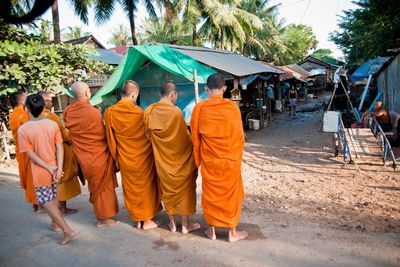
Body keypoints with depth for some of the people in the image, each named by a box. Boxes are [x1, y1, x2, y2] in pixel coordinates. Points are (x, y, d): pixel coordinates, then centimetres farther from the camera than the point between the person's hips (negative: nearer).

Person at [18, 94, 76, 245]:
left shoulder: (23, 129, -15)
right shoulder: (52, 124, -6)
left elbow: (31, 154, -15)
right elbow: (59, 148, -9)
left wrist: (50, 168, -13)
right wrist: (59, 168, -11)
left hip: (40, 172, -4)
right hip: (54, 168, 4)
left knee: (46, 202, 6)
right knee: (53, 198, 23)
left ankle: (67, 230, -1)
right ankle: (55, 224, 39)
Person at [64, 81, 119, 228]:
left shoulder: (68, 112, -4)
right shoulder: (93, 112, -22)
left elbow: (69, 134, 6)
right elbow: (102, 135, -12)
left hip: (83, 155, 6)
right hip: (98, 155, -6)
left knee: (95, 185, 21)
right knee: (103, 186, 10)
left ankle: (100, 215, 33)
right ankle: (104, 218, 19)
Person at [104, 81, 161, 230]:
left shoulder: (110, 113, -9)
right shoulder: (139, 113, -19)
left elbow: (110, 138, -1)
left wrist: (116, 156, 11)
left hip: (125, 159, 3)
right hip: (142, 158, -3)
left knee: (131, 188, 17)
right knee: (145, 186, 13)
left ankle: (138, 219, 27)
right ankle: (147, 220, 22)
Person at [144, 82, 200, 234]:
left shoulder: (149, 111, -5)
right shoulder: (175, 112, -20)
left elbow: (148, 134, 6)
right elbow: (185, 137, -13)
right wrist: (192, 149, 3)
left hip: (161, 158, 4)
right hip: (180, 158, -4)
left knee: (167, 189, 17)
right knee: (184, 189, 11)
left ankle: (172, 223, 28)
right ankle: (185, 224, 21)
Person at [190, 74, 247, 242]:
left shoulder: (199, 108, -9)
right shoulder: (232, 107, -11)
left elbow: (195, 137, -2)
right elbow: (239, 136, -2)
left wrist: (198, 160, 11)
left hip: (209, 160, 1)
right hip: (230, 160, -1)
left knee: (210, 194, 15)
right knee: (231, 194, 14)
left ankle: (212, 230, 29)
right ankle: (232, 232, 26)